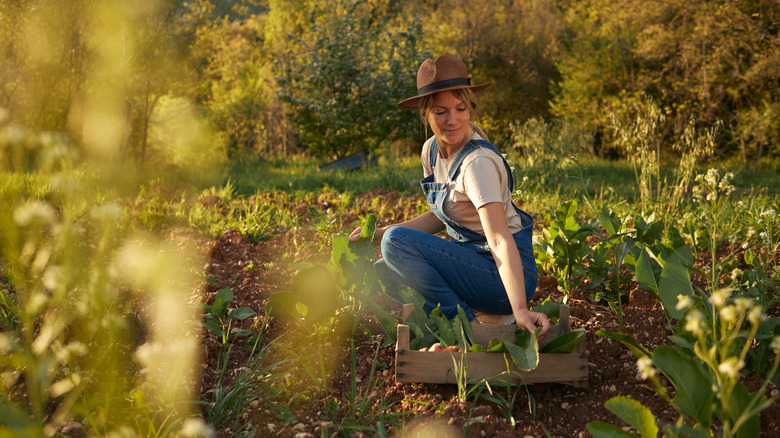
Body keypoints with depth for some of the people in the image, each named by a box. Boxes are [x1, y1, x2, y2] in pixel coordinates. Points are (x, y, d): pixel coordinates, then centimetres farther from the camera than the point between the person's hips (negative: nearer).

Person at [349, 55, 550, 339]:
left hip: (504, 276, -9)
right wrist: (377, 234, 9)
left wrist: (520, 310, -46)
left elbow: (501, 241, -33)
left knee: (397, 242, -21)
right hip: (469, 258, 9)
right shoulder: (432, 150, 3)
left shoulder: (478, 162, -23)